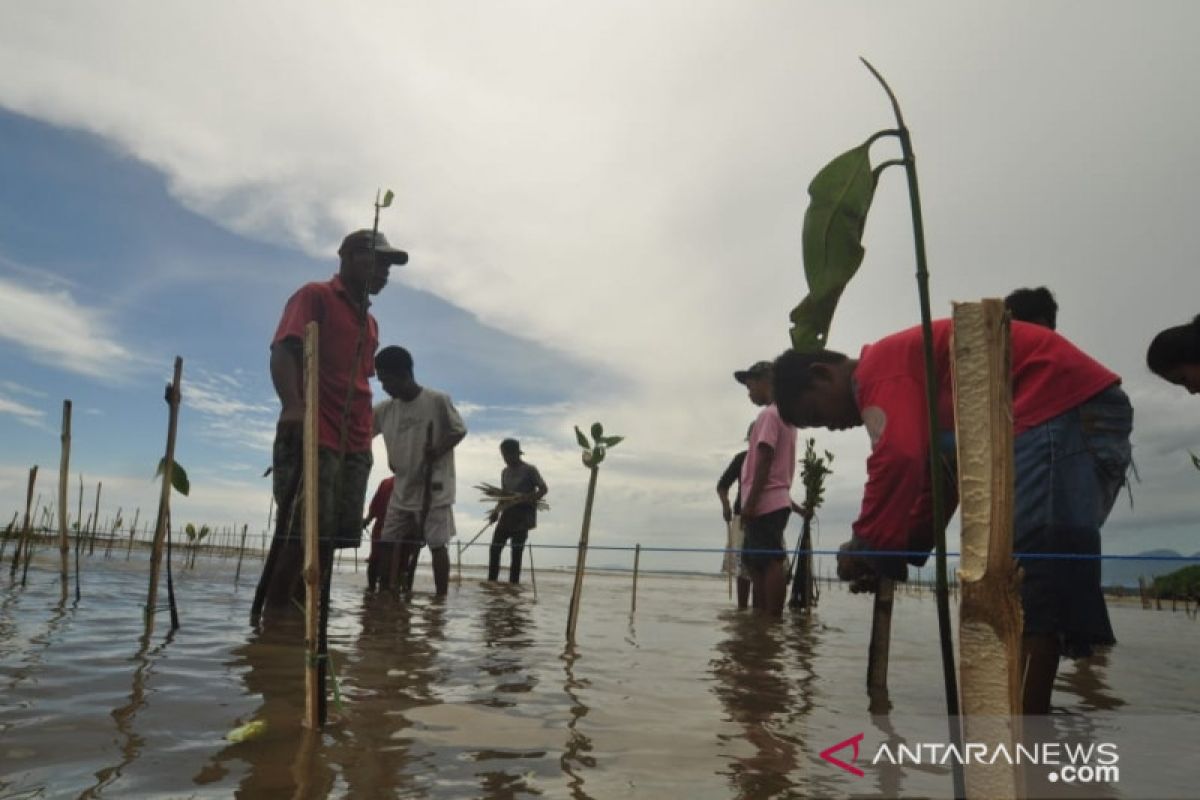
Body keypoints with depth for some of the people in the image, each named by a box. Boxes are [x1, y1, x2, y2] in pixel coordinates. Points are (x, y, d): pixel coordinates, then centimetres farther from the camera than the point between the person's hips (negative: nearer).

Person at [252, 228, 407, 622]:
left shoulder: (370, 322, 25)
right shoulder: (314, 295, 3)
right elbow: (283, 350, -11)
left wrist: (366, 438, 16)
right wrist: (292, 405, -29)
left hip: (355, 445, 7)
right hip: (313, 437, -7)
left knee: (328, 538, 5)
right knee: (300, 534, -11)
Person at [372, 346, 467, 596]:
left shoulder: (438, 400, -12)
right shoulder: (384, 409, 3)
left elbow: (459, 431, -5)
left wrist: (436, 453, -18)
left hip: (434, 489, -5)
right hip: (401, 490, 6)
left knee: (437, 545, -1)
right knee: (388, 543, 6)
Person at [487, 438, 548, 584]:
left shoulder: (529, 470, -5)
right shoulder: (505, 472, 13)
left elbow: (543, 489, -8)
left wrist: (531, 500, -25)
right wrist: (496, 511, 5)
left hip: (523, 516, -6)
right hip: (507, 515, 6)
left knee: (516, 551, -4)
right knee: (495, 548, 1)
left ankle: (513, 583, 1)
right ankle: (491, 581, 9)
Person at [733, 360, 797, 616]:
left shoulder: (769, 414, -8)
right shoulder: (784, 414, 21)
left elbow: (765, 459, -17)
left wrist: (750, 501, -18)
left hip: (765, 503, -10)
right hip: (774, 501, 10)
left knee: (770, 562, -9)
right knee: (755, 563, 14)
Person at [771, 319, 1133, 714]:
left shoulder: (880, 365, -7)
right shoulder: (913, 372, 23)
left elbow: (898, 457, -26)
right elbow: (939, 480, 21)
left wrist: (865, 546, -15)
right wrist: (894, 554, 11)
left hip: (1065, 410, -11)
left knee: (1027, 577, -13)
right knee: (1028, 578, 9)